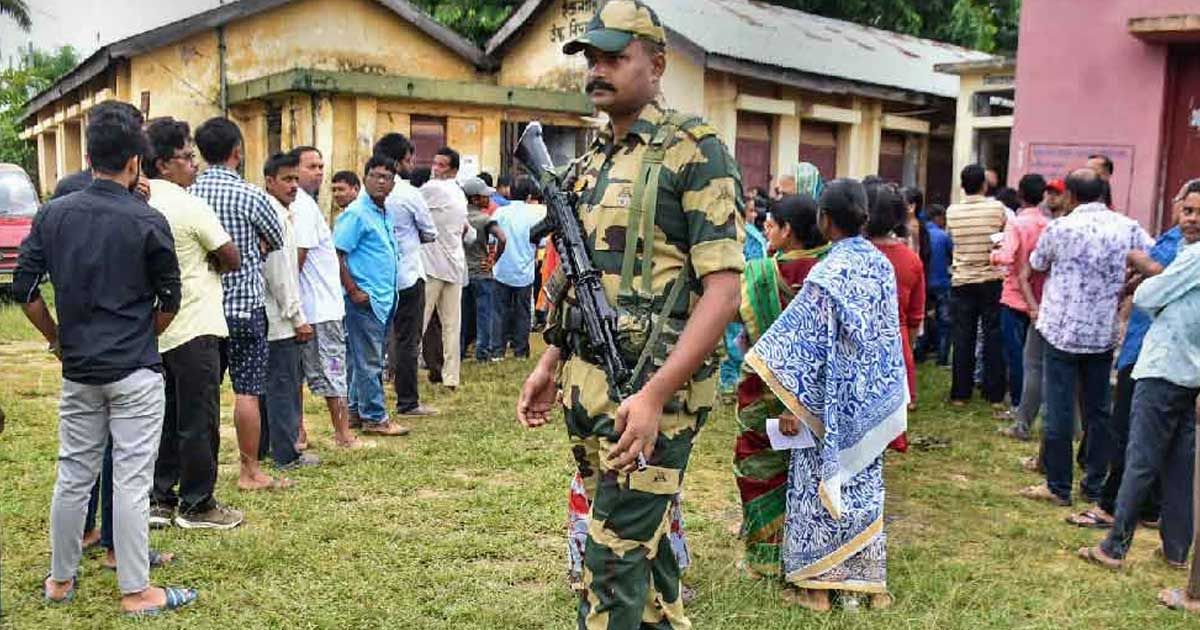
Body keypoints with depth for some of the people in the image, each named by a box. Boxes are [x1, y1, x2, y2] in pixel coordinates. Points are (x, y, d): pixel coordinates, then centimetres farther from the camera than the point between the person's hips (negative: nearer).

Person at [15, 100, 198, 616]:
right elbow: (169, 301, -3)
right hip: (135, 370, -4)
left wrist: (58, 339, 14)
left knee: (73, 474, 15)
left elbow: (24, 288, 3)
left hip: (78, 368, 5)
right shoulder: (147, 221, -10)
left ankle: (60, 580, 28)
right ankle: (135, 592, 8)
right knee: (131, 480, 0)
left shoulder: (53, 215, 1)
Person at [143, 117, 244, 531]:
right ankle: (196, 505, 9)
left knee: (166, 418, 15)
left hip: (157, 330, 8)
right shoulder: (190, 207, -13)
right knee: (199, 420, 1)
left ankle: (160, 500, 21)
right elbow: (232, 260, -7)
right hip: (194, 328, -8)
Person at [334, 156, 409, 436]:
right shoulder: (356, 213, -12)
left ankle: (357, 408, 26)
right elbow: (336, 254, -16)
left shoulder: (385, 215, 14)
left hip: (383, 298, 9)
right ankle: (375, 417, 5)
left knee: (366, 358, 16)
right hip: (365, 299, -9)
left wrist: (391, 292, 16)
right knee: (369, 361, -2)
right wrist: (354, 291, -18)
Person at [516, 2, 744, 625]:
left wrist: (654, 395, -23)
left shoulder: (695, 150, -9)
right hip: (586, 386, 7)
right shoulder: (590, 160, 14)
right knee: (644, 537, 18)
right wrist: (549, 365, 13)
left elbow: (723, 289, -16)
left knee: (613, 556, -3)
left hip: (649, 391, -7)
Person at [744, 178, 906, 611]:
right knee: (864, 481, 16)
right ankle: (867, 579, 26)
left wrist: (792, 405, -15)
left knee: (823, 482, 5)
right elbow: (890, 332, 9)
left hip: (833, 401, -6)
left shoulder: (828, 274, -19)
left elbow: (807, 346, -19)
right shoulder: (882, 265, 1)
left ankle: (819, 583, 14)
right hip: (874, 399, 6)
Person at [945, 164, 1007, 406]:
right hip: (992, 280, -1)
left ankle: (960, 393, 10)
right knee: (993, 337, 5)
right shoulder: (997, 208, -7)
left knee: (963, 338, 6)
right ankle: (995, 394, 8)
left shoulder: (952, 211, -3)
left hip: (961, 282, 1)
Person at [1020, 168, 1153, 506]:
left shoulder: (1060, 228, -10)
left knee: (1059, 411, 2)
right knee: (1098, 409, 13)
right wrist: (1122, 289, 12)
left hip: (1063, 331, -4)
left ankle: (1058, 487, 8)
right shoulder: (1128, 227, -1)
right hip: (1104, 333, 4)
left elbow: (1036, 264, 6)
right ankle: (1095, 484, 21)